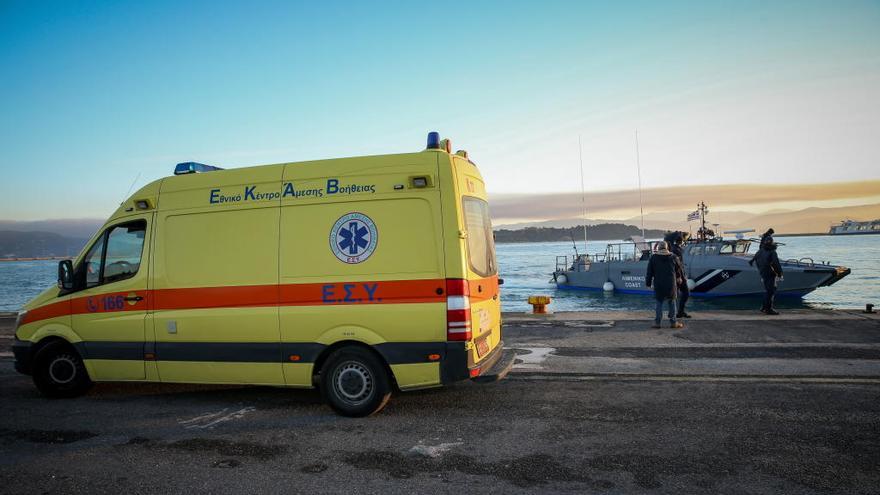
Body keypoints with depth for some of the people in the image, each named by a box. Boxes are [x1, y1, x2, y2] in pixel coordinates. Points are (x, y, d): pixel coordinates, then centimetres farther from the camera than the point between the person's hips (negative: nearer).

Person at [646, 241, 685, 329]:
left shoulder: (653, 258, 0)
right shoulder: (673, 257, 3)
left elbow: (649, 272, 0)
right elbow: (680, 269, 15)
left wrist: (648, 283, 7)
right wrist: (681, 278, 34)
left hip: (658, 285, -1)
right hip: (671, 285, 1)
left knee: (659, 303, 7)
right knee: (672, 303, 12)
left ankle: (657, 322, 3)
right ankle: (673, 322, 14)